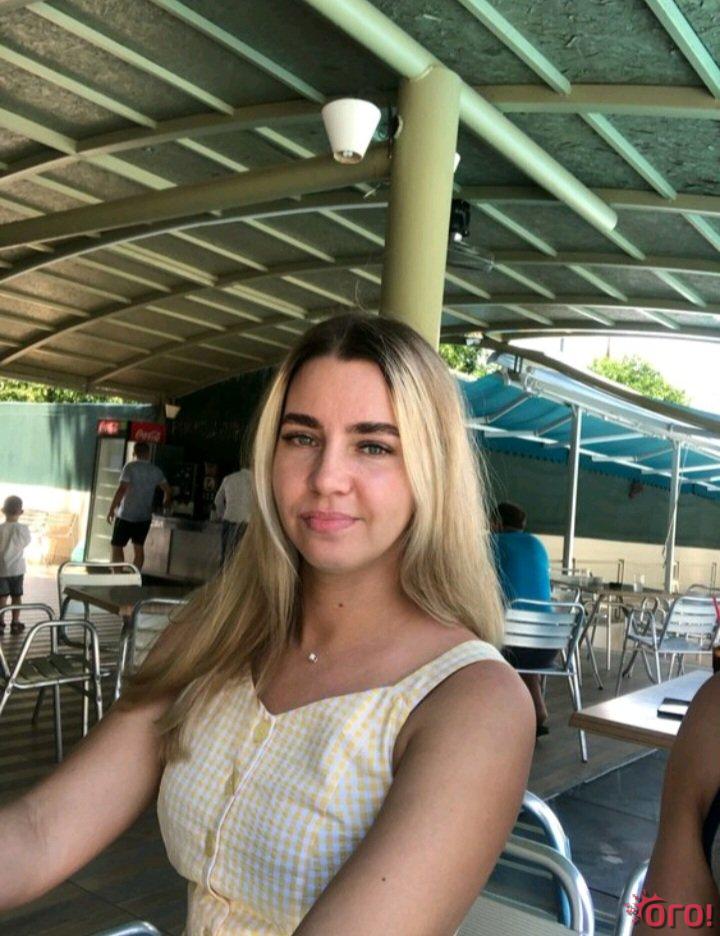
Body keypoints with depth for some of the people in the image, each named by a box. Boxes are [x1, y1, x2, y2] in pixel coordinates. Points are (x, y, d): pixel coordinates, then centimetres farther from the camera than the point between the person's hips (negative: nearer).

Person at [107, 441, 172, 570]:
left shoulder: (130, 467, -11)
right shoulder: (156, 470, 4)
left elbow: (122, 489, -19)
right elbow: (168, 490, 15)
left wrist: (112, 509, -14)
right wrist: (165, 504, 34)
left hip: (126, 515, -4)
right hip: (144, 516, 5)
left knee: (117, 546, 4)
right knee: (139, 547, 12)